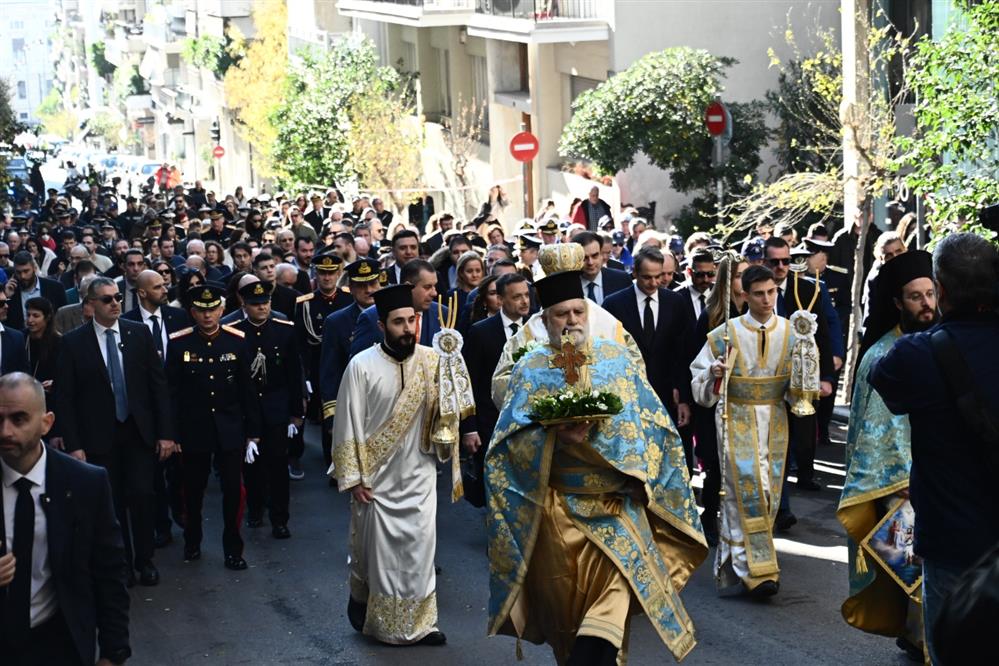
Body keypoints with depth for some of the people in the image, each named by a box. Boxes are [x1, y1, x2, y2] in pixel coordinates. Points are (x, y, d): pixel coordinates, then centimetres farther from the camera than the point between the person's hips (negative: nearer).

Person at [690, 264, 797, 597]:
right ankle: (757, 569, -10)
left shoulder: (791, 333, 1)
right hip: (736, 417, -3)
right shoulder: (726, 333, -4)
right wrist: (714, 373, -18)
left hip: (774, 420, 3)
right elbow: (700, 376, 3)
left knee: (767, 490, 7)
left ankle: (732, 562, 24)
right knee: (746, 487, -12)